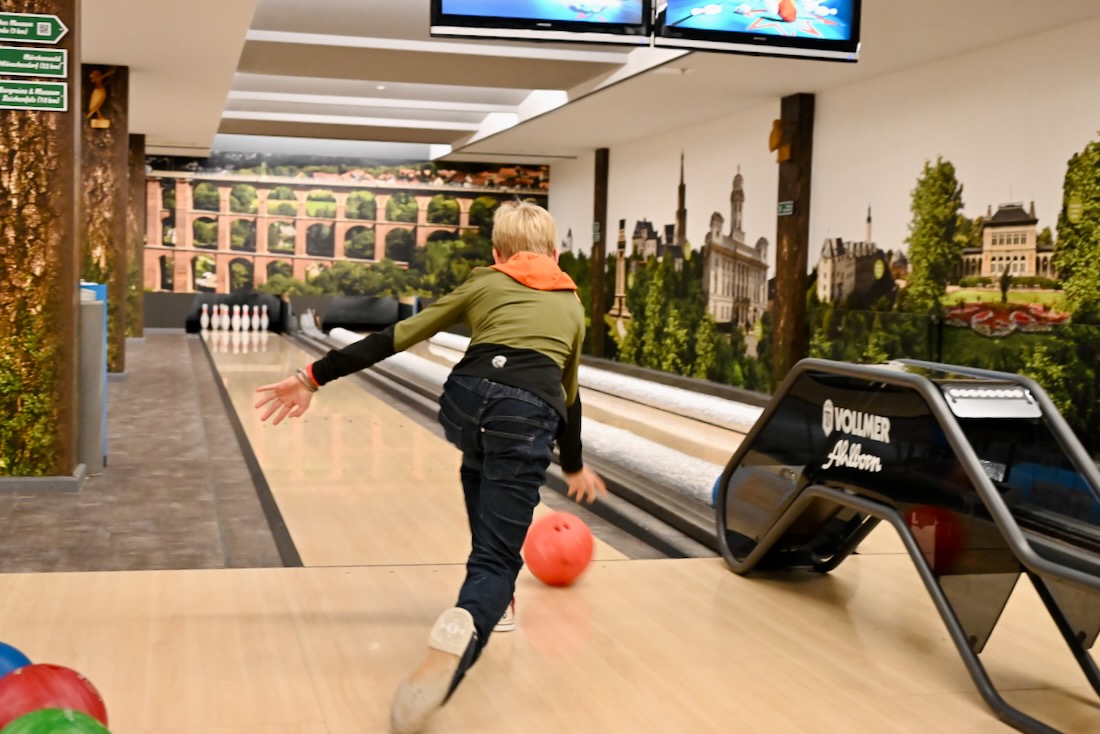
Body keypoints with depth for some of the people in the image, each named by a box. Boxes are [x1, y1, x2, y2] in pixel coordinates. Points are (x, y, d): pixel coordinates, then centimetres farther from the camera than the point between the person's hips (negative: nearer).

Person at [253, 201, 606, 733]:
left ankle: (493, 600, 40)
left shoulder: (483, 283, 26)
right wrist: (573, 465, 54)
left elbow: (397, 338, 17)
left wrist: (314, 377, 17)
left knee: (479, 467, 36)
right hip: (528, 414, -1)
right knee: (494, 558, -2)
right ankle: (465, 626, -35)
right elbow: (567, 393, 39)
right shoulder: (571, 304, 31)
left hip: (466, 398, 1)